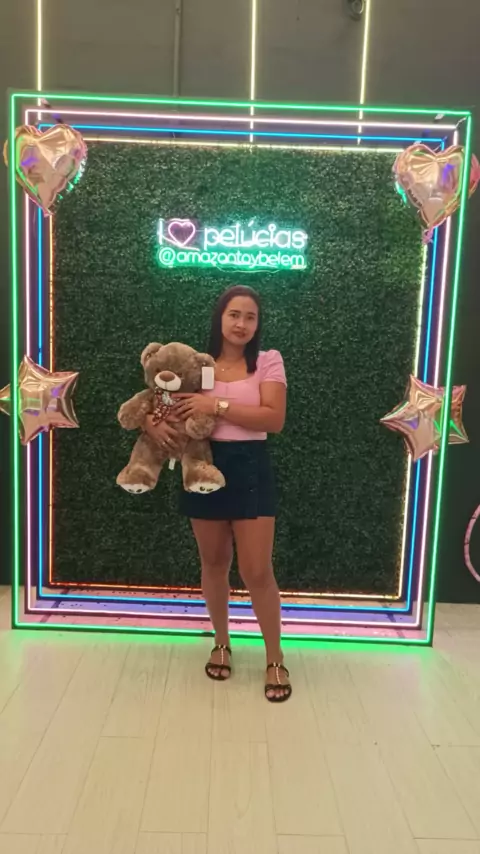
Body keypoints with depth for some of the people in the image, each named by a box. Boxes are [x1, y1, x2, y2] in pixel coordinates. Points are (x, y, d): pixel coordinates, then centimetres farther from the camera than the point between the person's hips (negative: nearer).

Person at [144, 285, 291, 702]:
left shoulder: (268, 361, -2)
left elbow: (274, 419, -15)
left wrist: (218, 405, -20)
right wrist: (154, 422, -14)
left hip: (249, 468, -3)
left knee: (257, 571, -2)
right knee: (213, 563, 15)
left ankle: (275, 660, 19)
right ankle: (221, 643, 37)